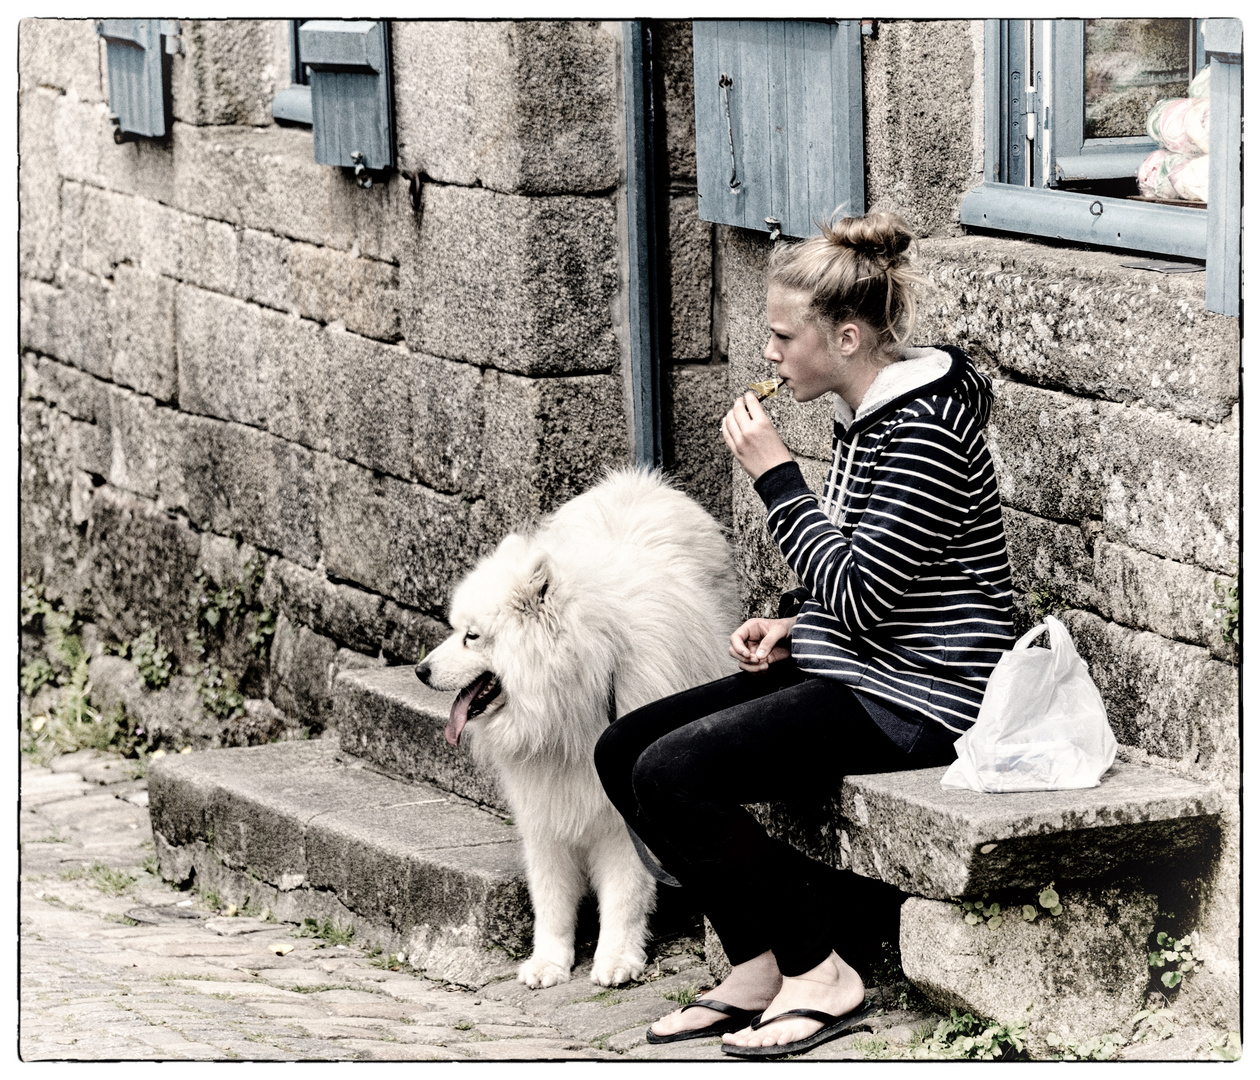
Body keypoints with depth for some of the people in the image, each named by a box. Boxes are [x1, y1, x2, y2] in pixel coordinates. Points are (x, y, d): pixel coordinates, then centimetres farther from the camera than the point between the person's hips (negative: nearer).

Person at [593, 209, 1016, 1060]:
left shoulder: (924, 436, -19)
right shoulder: (865, 417, 11)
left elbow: (857, 596, -24)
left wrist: (775, 474, -18)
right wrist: (794, 626, 5)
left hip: (914, 698, -10)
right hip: (850, 671, 11)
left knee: (673, 773, -21)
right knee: (624, 750, 1)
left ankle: (818, 975, -8)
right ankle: (756, 966, 3)